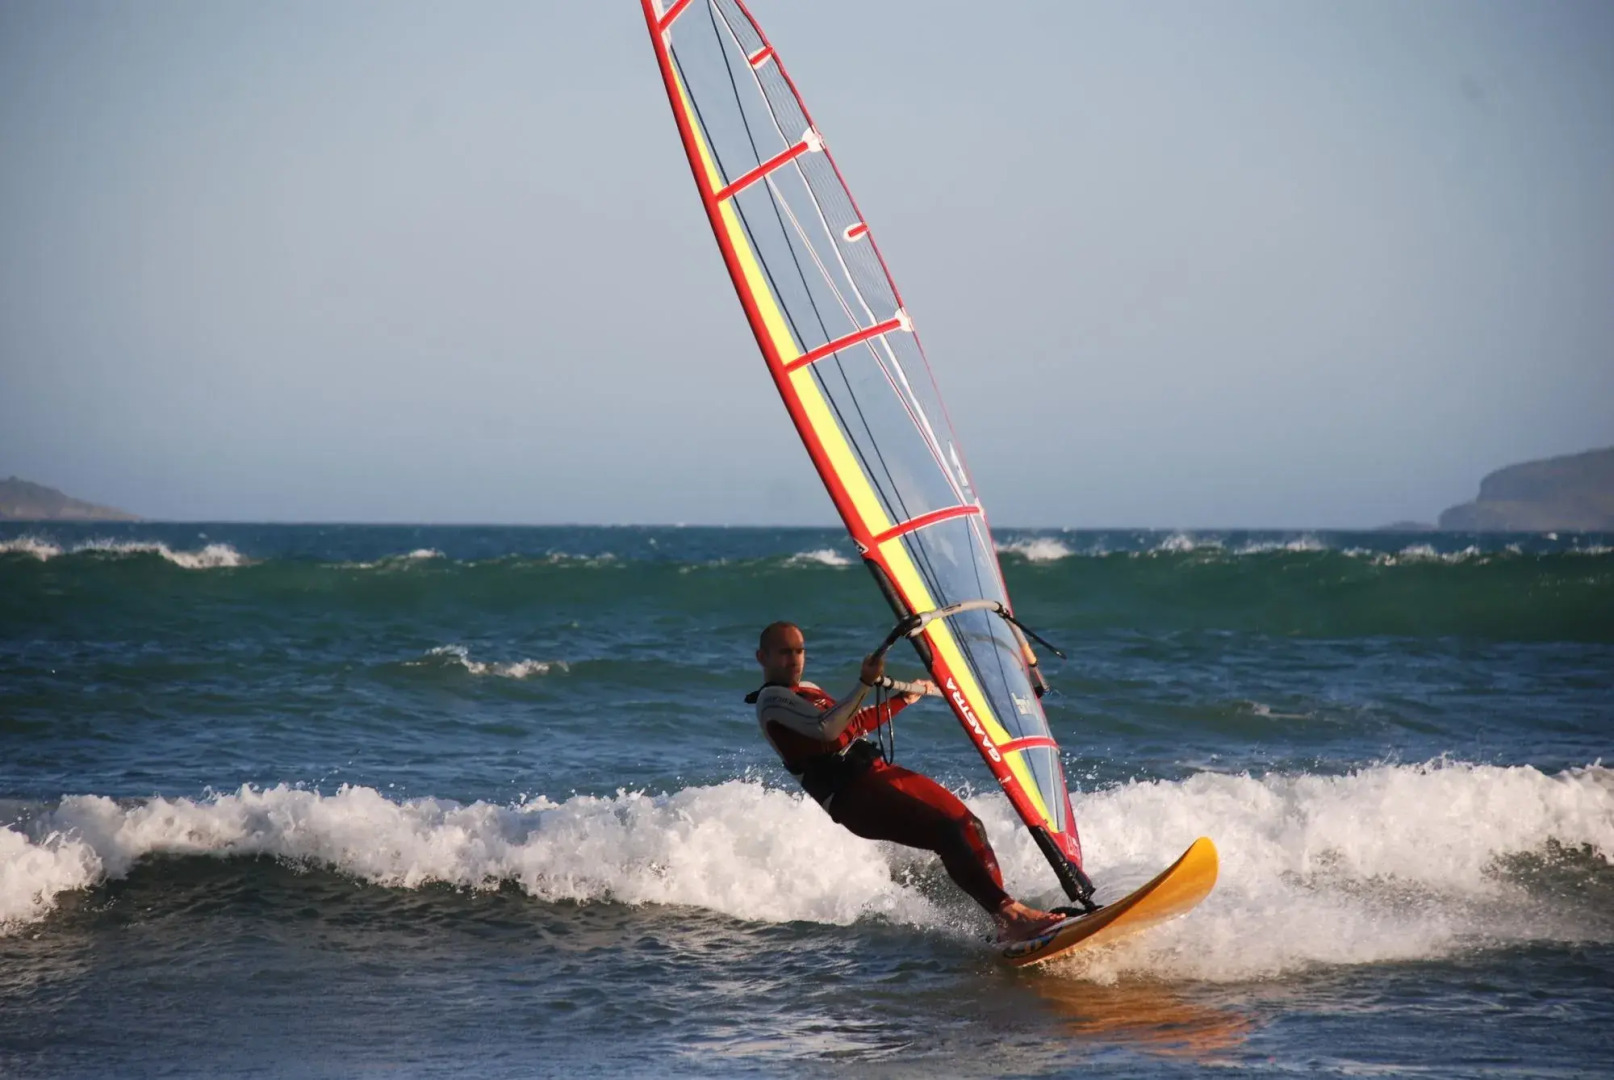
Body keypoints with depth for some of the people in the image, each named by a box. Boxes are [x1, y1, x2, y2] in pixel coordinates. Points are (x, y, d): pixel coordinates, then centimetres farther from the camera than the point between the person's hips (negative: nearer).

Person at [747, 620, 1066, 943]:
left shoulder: (807, 690, 25)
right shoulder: (771, 700, -5)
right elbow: (826, 729, -22)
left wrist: (903, 700, 42)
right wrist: (865, 684, -28)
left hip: (879, 771, 9)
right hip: (852, 795, -9)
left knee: (968, 825, -2)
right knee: (945, 832, -24)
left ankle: (1007, 919, -6)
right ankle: (1009, 915, -29)